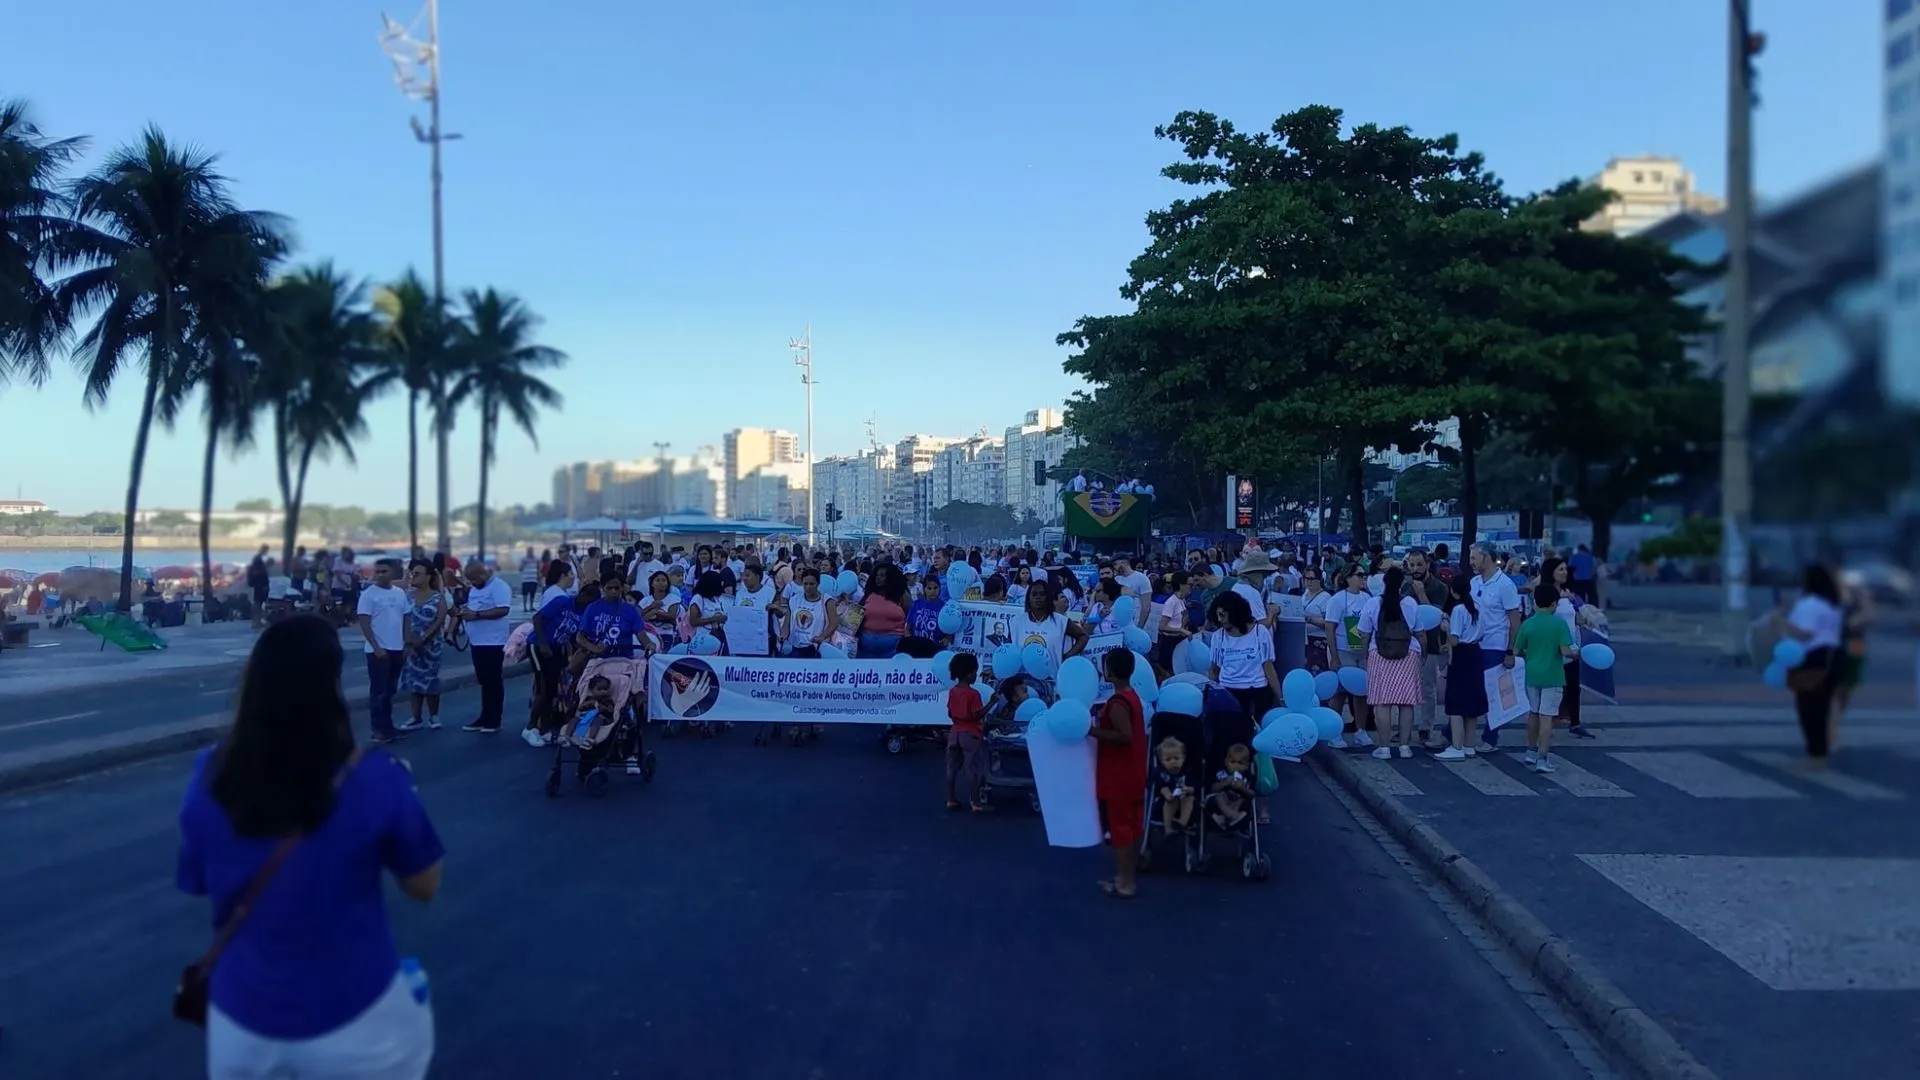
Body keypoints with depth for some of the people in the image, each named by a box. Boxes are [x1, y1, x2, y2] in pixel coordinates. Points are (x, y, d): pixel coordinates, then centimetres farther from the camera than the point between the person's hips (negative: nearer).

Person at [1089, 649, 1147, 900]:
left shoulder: (1117, 703, -21)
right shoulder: (1132, 696, 9)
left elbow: (1124, 736, -29)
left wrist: (1092, 731, -23)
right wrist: (1101, 719, 11)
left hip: (1118, 776, -9)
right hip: (1132, 774, 9)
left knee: (1119, 826, -2)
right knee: (1131, 826, 14)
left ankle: (1124, 883, 3)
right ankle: (1129, 877, 23)